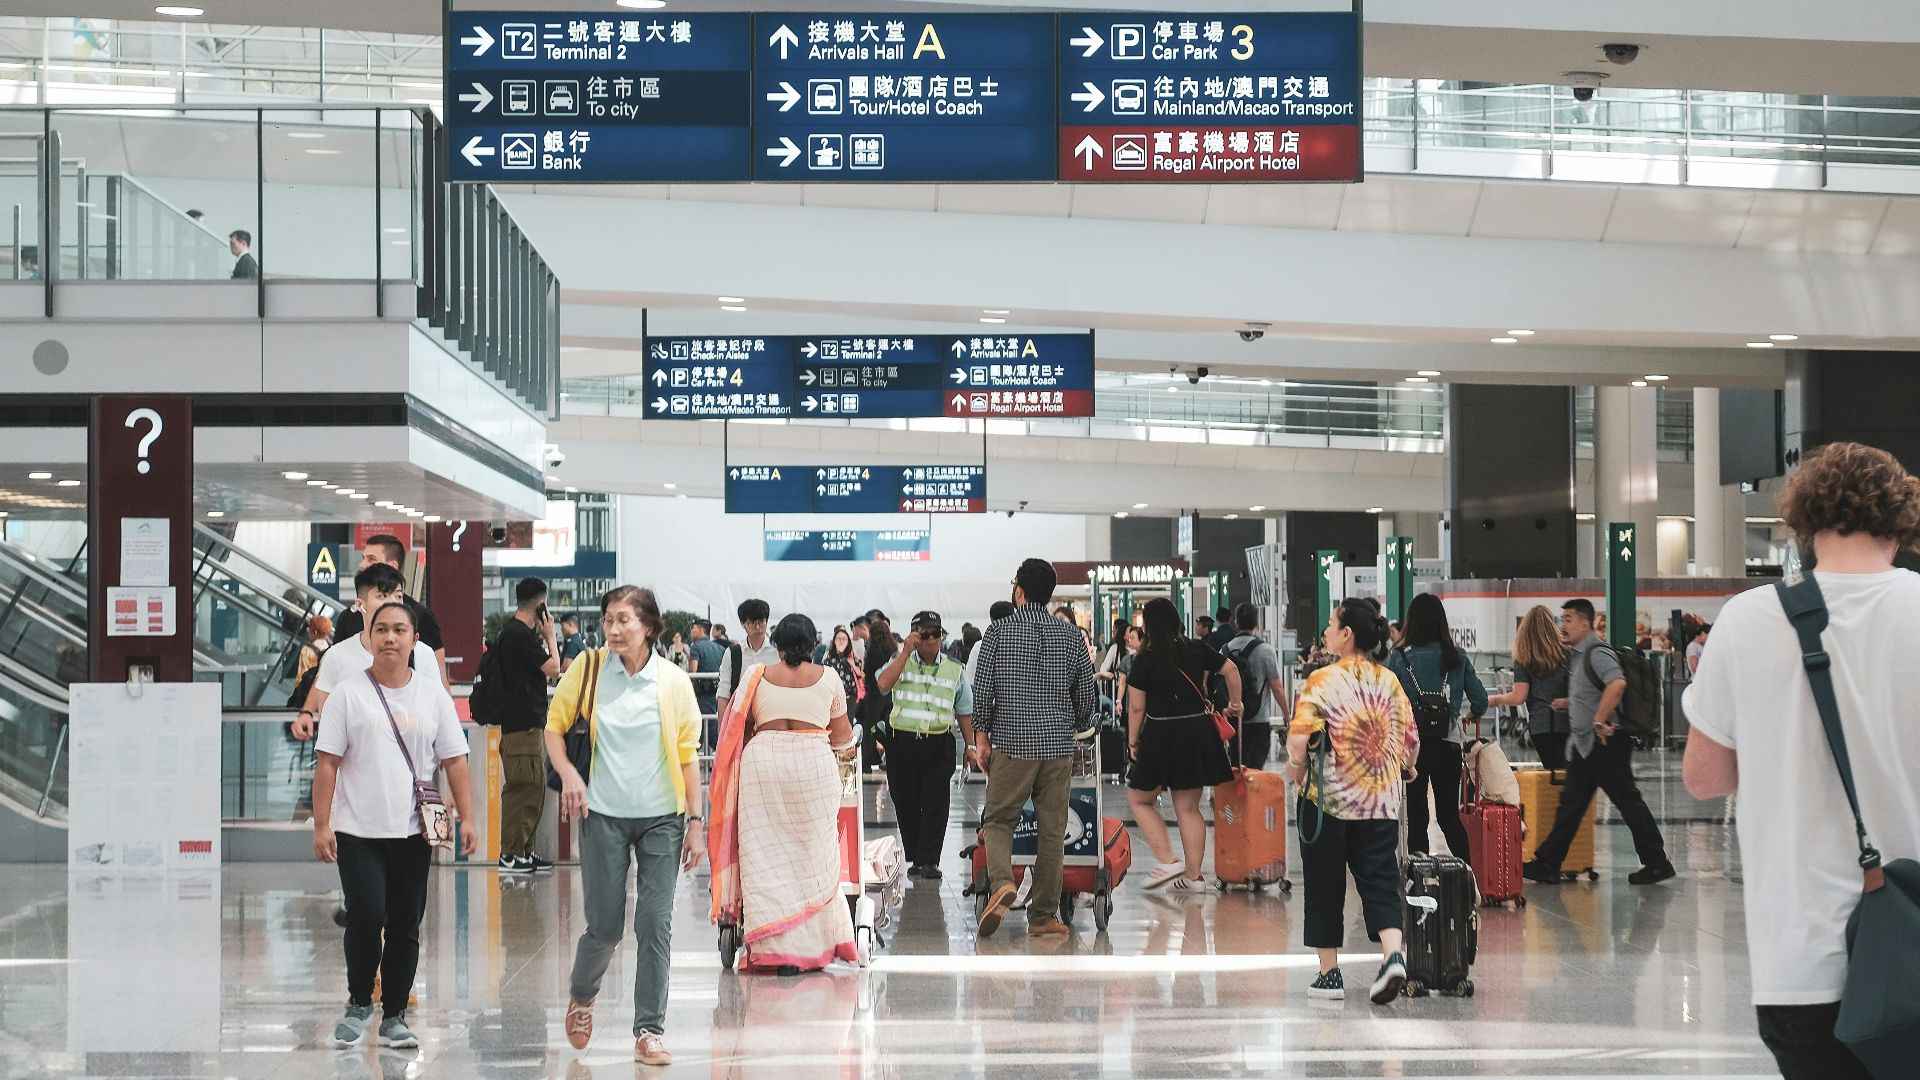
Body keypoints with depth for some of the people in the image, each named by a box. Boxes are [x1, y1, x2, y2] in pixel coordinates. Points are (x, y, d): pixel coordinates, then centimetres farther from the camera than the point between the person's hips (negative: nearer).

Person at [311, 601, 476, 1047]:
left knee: (405, 927, 6)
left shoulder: (433, 694, 7)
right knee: (366, 918, -14)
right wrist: (321, 825, -8)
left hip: (412, 833, 3)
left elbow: (455, 762, 7)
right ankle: (358, 1004, 8)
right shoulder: (349, 694, 0)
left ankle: (394, 1018, 16)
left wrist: (466, 819, -2)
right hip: (359, 831, -2)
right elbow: (327, 764, -2)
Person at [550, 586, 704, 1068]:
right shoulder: (589, 668, -3)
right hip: (604, 815, 0)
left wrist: (695, 820, -1)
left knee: (655, 924, -3)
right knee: (605, 926, 3)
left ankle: (649, 1031, 6)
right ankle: (581, 996, 34)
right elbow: (554, 724, 7)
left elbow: (688, 754, 2)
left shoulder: (674, 681, -2)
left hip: (661, 818, 0)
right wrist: (567, 773, -10)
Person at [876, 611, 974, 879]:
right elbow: (883, 684, -16)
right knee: (906, 803, 5)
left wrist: (971, 746, 9)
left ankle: (929, 860, -4)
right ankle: (915, 858, 17)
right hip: (902, 742, 0)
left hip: (938, 744, 0)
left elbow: (964, 711, 14)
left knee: (935, 804, -7)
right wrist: (906, 652, -16)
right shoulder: (901, 662, 5)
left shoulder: (954, 669, 9)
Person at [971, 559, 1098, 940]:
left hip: (1011, 743, -2)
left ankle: (1001, 882, -19)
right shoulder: (1072, 636, 4)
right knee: (1052, 830, 7)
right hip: (1058, 746, 2)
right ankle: (1043, 916, 8)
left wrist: (981, 735, 9)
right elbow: (1087, 695, 10)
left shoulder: (998, 632, -3)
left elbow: (982, 689, -2)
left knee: (998, 820, 9)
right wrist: (1078, 727, 28)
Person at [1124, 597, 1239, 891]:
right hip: (1198, 732, 5)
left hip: (1162, 735, -5)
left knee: (1139, 799, 13)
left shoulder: (1145, 660, -9)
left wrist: (1133, 741, 2)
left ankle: (1167, 861, -1)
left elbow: (1137, 707, -9)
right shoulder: (1196, 650, 2)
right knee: (1188, 807, 13)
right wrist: (1235, 704, 25)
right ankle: (1193, 875, 12)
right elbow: (1231, 671, 10)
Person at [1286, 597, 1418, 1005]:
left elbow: (1300, 738, -18)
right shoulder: (1390, 681, 5)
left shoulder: (1323, 680, -10)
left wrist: (1296, 768, 2)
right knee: (1380, 880, 4)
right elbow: (1411, 739, 7)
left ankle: (1330, 973, 12)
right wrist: (1405, 767, 28)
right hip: (1381, 801, 4)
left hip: (1327, 799, -4)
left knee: (1324, 885, 8)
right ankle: (1393, 954, -18)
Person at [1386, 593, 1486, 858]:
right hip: (1448, 744, 2)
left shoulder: (1399, 657, -7)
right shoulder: (1457, 657, 0)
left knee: (1416, 816, 7)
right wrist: (1474, 716, 26)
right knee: (1450, 815, 12)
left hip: (1411, 744, -2)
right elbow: (1480, 699, 5)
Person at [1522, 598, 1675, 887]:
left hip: (1605, 744, -10)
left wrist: (1599, 722, -29)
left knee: (1628, 802, -2)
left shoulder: (1598, 653, -15)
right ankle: (1547, 865, 9)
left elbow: (1617, 683, -33)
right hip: (1583, 745, 10)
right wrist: (1567, 703, 17)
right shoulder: (1576, 656, 15)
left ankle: (1657, 863, 6)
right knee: (1570, 803, 8)